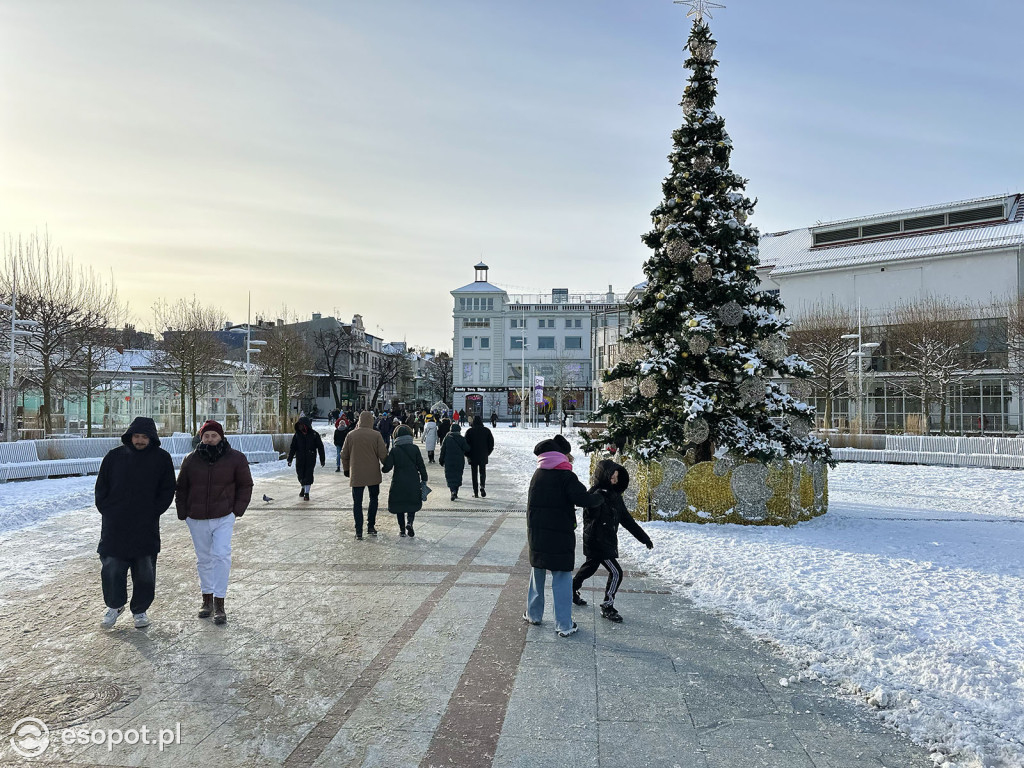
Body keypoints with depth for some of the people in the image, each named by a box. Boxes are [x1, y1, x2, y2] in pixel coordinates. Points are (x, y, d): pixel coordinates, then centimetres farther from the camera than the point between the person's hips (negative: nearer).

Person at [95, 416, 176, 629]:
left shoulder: (161, 458, 0)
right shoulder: (114, 456, 3)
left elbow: (168, 490, 4)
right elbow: (101, 487, 10)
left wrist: (153, 512, -4)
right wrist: (107, 510, 0)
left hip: (146, 527, -1)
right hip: (114, 526, 1)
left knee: (145, 572, 6)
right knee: (111, 568, 2)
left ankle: (140, 610, 23)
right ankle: (114, 605, 25)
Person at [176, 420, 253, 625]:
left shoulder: (236, 458, -4)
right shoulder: (190, 460, 3)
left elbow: (245, 485, 4)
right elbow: (181, 488, 13)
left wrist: (237, 510, -5)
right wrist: (183, 513, 4)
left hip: (224, 518, -3)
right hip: (197, 520, 3)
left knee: (222, 556, -11)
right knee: (203, 559, 13)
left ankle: (219, 603, -5)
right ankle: (207, 599, 26)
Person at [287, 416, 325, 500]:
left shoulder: (314, 434, -3)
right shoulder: (297, 435, 3)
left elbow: (320, 447, 2)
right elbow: (292, 447, 7)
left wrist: (322, 459, 2)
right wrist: (289, 459, 2)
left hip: (310, 459, -2)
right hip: (300, 460, 2)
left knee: (308, 475, -5)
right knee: (300, 475, 7)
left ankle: (307, 492, 4)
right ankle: (303, 487, 36)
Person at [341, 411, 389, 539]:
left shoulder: (351, 435, -1)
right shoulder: (376, 435, -9)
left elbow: (344, 455, 6)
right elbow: (383, 454, -7)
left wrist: (346, 469, 20)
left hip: (356, 475, 1)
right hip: (373, 474, -1)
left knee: (357, 502, 7)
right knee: (373, 499, 18)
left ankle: (359, 531, 4)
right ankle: (371, 526, 18)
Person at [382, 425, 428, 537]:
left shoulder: (394, 450, -5)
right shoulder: (414, 448, -3)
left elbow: (388, 467, -7)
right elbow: (421, 466, -1)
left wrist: (382, 468, 15)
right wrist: (424, 480, 7)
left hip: (398, 482, 0)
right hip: (413, 482, 1)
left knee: (399, 505, 12)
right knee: (412, 504, 13)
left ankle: (402, 529, 13)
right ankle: (410, 522, -11)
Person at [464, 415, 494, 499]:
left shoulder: (469, 431, -4)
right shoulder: (486, 431, 1)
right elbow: (491, 442, 1)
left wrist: (468, 454, 7)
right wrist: (487, 452, 11)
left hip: (473, 456, -1)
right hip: (483, 456, 1)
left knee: (474, 473, 7)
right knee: (483, 472, 12)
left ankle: (475, 492, 6)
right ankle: (482, 486, -12)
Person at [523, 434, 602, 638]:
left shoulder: (538, 474, 7)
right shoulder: (565, 475, -13)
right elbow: (583, 498, -23)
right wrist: (600, 498, -5)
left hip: (536, 534, 6)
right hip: (559, 535, -6)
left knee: (538, 573, 20)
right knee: (562, 577, 2)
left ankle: (533, 614, 32)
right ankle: (564, 625, 6)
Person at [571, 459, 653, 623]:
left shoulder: (615, 495, 7)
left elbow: (626, 519, 13)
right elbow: (591, 516, -34)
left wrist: (643, 537, 13)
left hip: (608, 541, 9)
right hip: (596, 541, -9)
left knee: (590, 567, 23)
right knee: (616, 572, -7)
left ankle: (571, 590, 43)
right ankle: (607, 607, 7)